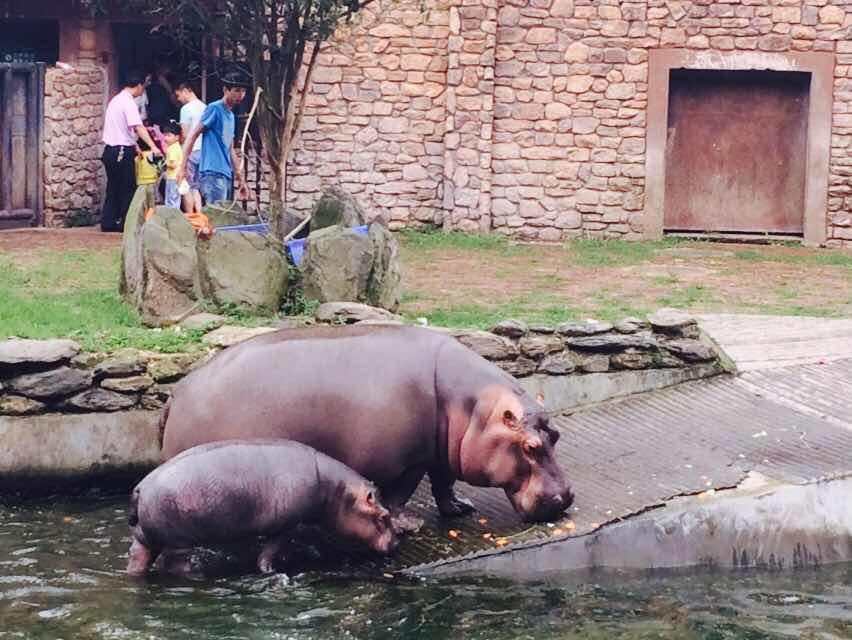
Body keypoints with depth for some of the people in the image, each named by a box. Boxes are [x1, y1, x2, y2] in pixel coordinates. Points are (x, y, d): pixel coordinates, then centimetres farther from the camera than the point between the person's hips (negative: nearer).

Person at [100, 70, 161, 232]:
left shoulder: (116, 100, 16)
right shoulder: (128, 102, -13)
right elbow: (138, 127, -24)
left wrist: (135, 146, 24)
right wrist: (153, 146, -29)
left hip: (110, 150, 9)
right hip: (122, 152, -9)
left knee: (113, 188, 12)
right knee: (128, 188, -1)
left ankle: (108, 222, 11)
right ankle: (125, 223, 0)